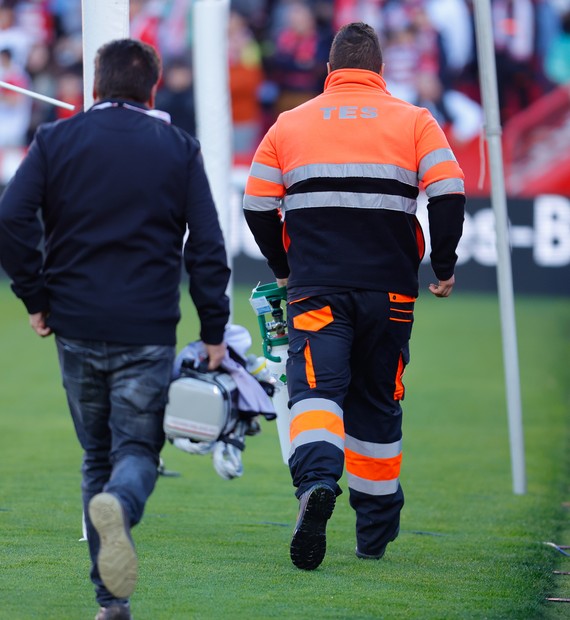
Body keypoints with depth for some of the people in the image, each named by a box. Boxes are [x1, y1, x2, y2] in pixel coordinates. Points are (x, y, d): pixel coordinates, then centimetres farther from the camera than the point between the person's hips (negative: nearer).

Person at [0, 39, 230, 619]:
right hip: (148, 332, -1)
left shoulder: (55, 141, 4)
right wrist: (214, 332, 2)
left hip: (76, 328, 1)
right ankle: (118, 504, -34)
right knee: (137, 449, 3)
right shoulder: (179, 149, 4)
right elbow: (207, 248, -1)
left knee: (96, 456, 13)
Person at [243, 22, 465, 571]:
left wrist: (285, 269, 22)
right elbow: (448, 193, -6)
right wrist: (444, 267, 5)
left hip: (316, 291, -1)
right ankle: (375, 534, 21)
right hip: (390, 291, 1)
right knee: (377, 403, 14)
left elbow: (257, 205, 8)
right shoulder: (413, 121, 6)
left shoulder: (290, 124, 8)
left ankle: (316, 483, -42)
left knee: (316, 389, -11)